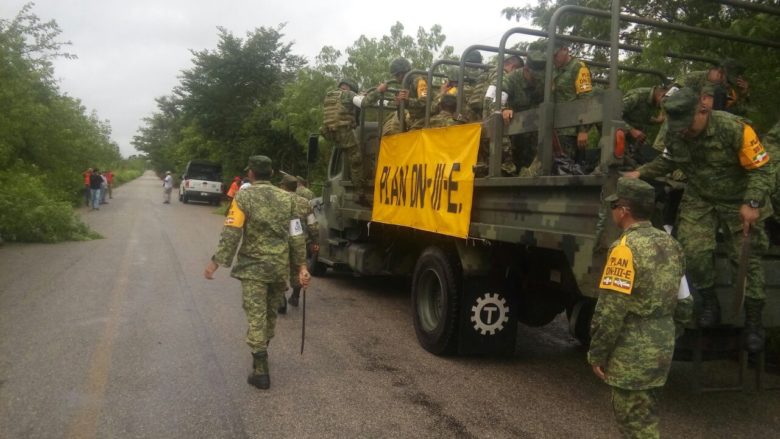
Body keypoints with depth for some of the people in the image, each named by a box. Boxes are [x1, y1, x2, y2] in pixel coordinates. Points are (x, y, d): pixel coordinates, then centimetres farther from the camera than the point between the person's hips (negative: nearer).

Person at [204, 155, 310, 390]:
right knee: (270, 313, 19)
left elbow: (231, 234, -14)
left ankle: (261, 371, -3)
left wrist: (215, 262, -10)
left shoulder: (243, 197, -7)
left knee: (256, 316, -1)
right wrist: (301, 266, 5)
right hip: (280, 266, 4)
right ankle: (260, 356, 37)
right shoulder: (287, 198, 4)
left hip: (253, 267, -4)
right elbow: (296, 236, 2)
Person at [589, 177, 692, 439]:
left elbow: (611, 311, -21)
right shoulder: (671, 245, 7)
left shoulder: (626, 248, -20)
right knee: (645, 417, 23)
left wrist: (597, 354, -12)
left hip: (632, 355, -9)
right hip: (661, 351, 9)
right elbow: (684, 304, 14)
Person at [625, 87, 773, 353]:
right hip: (699, 200, 3)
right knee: (694, 252, -13)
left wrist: (751, 204, -31)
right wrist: (640, 173, -5)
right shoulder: (675, 134, -10)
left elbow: (760, 170, -20)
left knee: (747, 259, -1)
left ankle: (753, 320, 14)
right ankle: (709, 302, 12)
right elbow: (667, 162, 10)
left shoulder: (735, 129, -25)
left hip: (738, 202, -3)